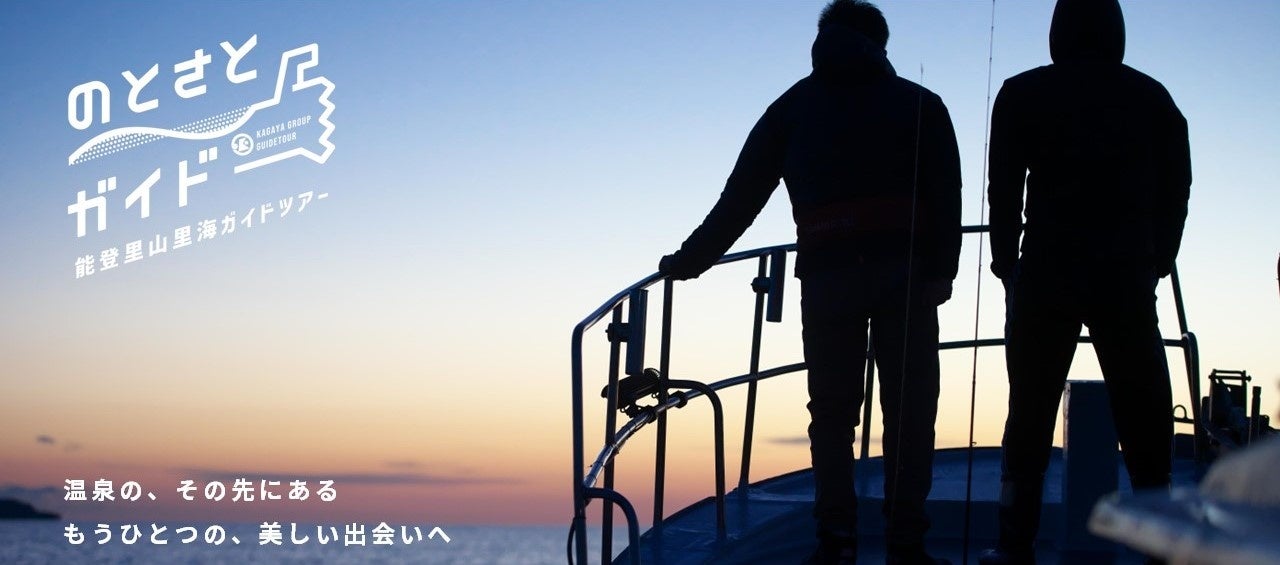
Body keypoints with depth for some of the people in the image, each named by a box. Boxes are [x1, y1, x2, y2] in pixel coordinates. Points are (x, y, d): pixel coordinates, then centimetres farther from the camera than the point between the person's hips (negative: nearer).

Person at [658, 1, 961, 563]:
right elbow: (946, 195, 2)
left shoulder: (792, 107, 19)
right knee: (908, 412, 1)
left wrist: (690, 260, 23)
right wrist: (941, 271, 0)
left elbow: (739, 197, 16)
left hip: (826, 274, 1)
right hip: (904, 273, -1)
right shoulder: (919, 104, 16)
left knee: (832, 413, 7)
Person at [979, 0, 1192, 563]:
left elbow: (1004, 190, 1)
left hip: (1047, 268, -1)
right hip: (1128, 271, 1)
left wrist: (1007, 262, 11)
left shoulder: (1023, 94, 6)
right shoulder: (1151, 97, 10)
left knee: (1030, 409, 2)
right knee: (1142, 411, 5)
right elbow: (1176, 188, 8)